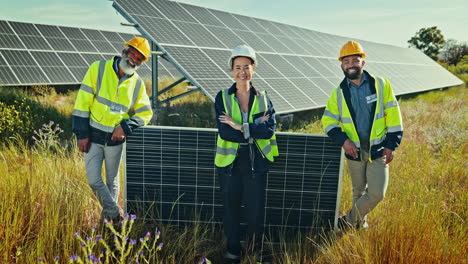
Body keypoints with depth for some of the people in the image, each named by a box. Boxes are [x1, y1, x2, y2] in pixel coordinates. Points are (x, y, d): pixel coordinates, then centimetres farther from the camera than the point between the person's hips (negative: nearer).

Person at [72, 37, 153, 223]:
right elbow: (83, 101, -9)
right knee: (93, 180, -4)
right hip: (93, 136, -1)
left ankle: (107, 217, 32)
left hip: (115, 138, 2)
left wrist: (125, 126, -14)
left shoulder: (137, 84, 0)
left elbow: (145, 113, 4)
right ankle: (114, 213, 13)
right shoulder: (98, 69, -7)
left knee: (112, 181, 13)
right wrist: (82, 134, -12)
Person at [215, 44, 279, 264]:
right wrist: (254, 129, -19)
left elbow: (270, 129, -13)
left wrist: (240, 127, -20)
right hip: (230, 161, 0)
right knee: (231, 207, 13)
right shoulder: (222, 98, -2)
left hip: (256, 161, 1)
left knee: (256, 208, 8)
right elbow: (224, 132, -15)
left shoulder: (263, 98, 2)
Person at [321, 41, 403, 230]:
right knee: (359, 192, 16)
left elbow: (393, 116, -2)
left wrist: (391, 145, -6)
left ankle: (349, 221, 14)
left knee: (377, 193, -6)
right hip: (354, 150, 1)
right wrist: (343, 140, -15)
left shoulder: (381, 85, -4)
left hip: (378, 150, -1)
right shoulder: (339, 93, 0)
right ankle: (360, 224, 37)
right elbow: (328, 120, 1)